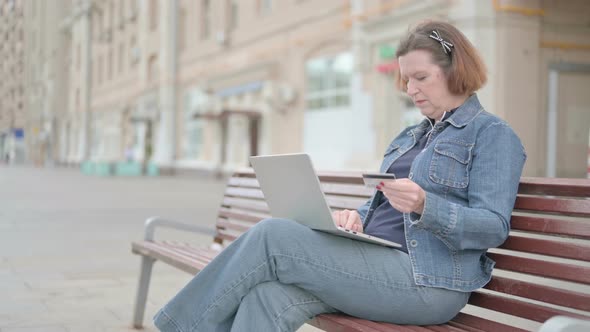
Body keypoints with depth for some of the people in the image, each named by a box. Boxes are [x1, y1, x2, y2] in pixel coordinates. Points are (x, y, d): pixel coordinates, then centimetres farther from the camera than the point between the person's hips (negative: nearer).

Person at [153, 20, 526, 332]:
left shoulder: (492, 133, 0)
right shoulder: (409, 137, 25)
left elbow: (494, 227, -10)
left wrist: (424, 206, -27)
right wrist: (356, 217, 1)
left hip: (427, 282, -7)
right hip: (374, 262, 8)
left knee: (273, 235, -19)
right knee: (269, 295, -22)